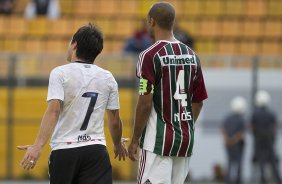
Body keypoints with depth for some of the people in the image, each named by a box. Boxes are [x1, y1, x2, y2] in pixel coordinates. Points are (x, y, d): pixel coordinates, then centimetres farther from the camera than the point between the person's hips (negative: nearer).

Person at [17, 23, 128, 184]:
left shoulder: (60, 73, -3)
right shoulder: (108, 78, 8)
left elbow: (53, 111, -16)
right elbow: (115, 120, 13)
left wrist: (38, 146, -23)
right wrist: (118, 145, 32)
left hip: (64, 149, -2)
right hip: (96, 150, 2)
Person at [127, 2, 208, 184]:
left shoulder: (150, 56, -10)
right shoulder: (191, 55, 9)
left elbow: (145, 103, -13)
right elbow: (198, 102, 13)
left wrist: (135, 140, -6)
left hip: (158, 140, -7)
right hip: (186, 140, 7)